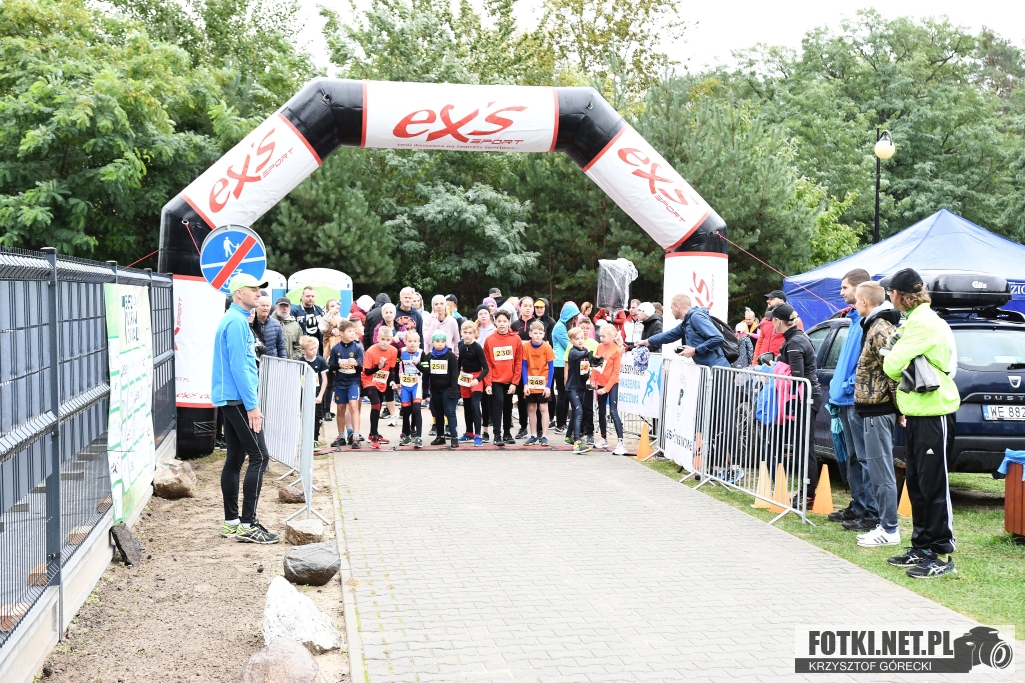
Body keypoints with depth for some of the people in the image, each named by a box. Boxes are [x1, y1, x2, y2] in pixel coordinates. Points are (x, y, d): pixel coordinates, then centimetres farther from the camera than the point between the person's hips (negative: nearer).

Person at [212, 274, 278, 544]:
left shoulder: (235, 320, 18)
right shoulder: (237, 322, -14)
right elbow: (239, 367, -20)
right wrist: (252, 405, -20)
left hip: (228, 400, 10)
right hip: (238, 399, -10)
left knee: (235, 458, 10)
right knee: (259, 456, -10)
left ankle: (232, 522, 14)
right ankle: (247, 524, -10)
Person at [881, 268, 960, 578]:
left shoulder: (922, 324, -17)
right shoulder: (916, 321, 16)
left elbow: (892, 366, -20)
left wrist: (892, 352, 0)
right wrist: (905, 409, 16)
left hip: (934, 414, -10)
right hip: (918, 413, 10)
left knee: (934, 485, -5)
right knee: (917, 483, 14)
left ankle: (942, 555, 1)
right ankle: (922, 548, 22)